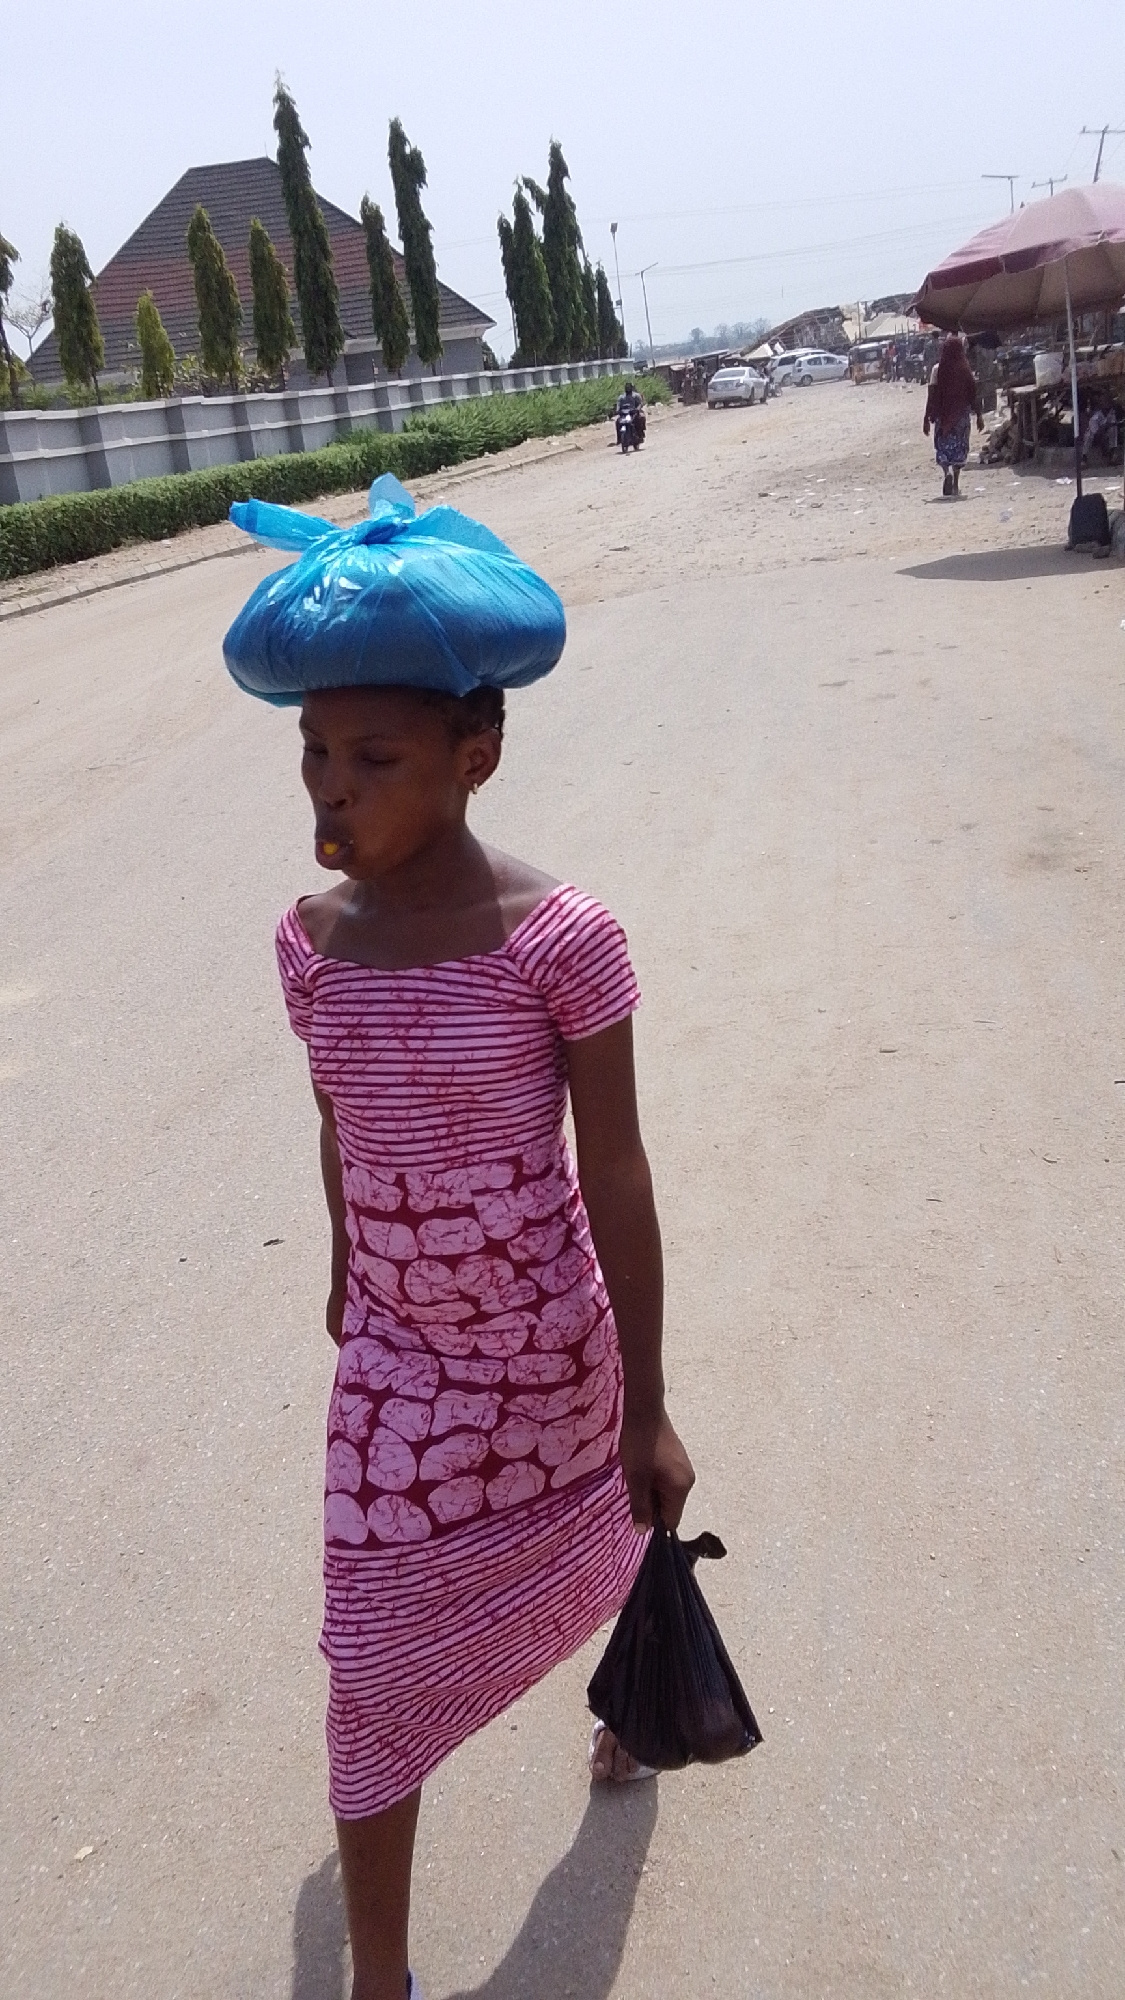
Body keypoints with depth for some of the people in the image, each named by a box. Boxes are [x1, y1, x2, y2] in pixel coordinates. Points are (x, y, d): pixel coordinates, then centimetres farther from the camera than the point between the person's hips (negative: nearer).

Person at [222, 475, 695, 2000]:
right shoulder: (310, 940, -11)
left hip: (549, 1342, -2)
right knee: (376, 1668, 8)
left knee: (589, 1552, 25)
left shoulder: (561, 940, -23)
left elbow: (616, 1179, -16)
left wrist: (644, 1409, -11)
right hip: (395, 1355, 2)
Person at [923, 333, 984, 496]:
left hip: (942, 413, -1)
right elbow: (974, 394, -2)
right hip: (961, 414, 1)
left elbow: (932, 396, -7)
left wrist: (927, 418, -2)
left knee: (943, 446, 10)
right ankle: (955, 485, 14)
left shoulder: (938, 370, -6)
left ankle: (947, 471, -21)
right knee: (959, 446, 13)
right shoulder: (966, 370, -4)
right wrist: (979, 415, 5)